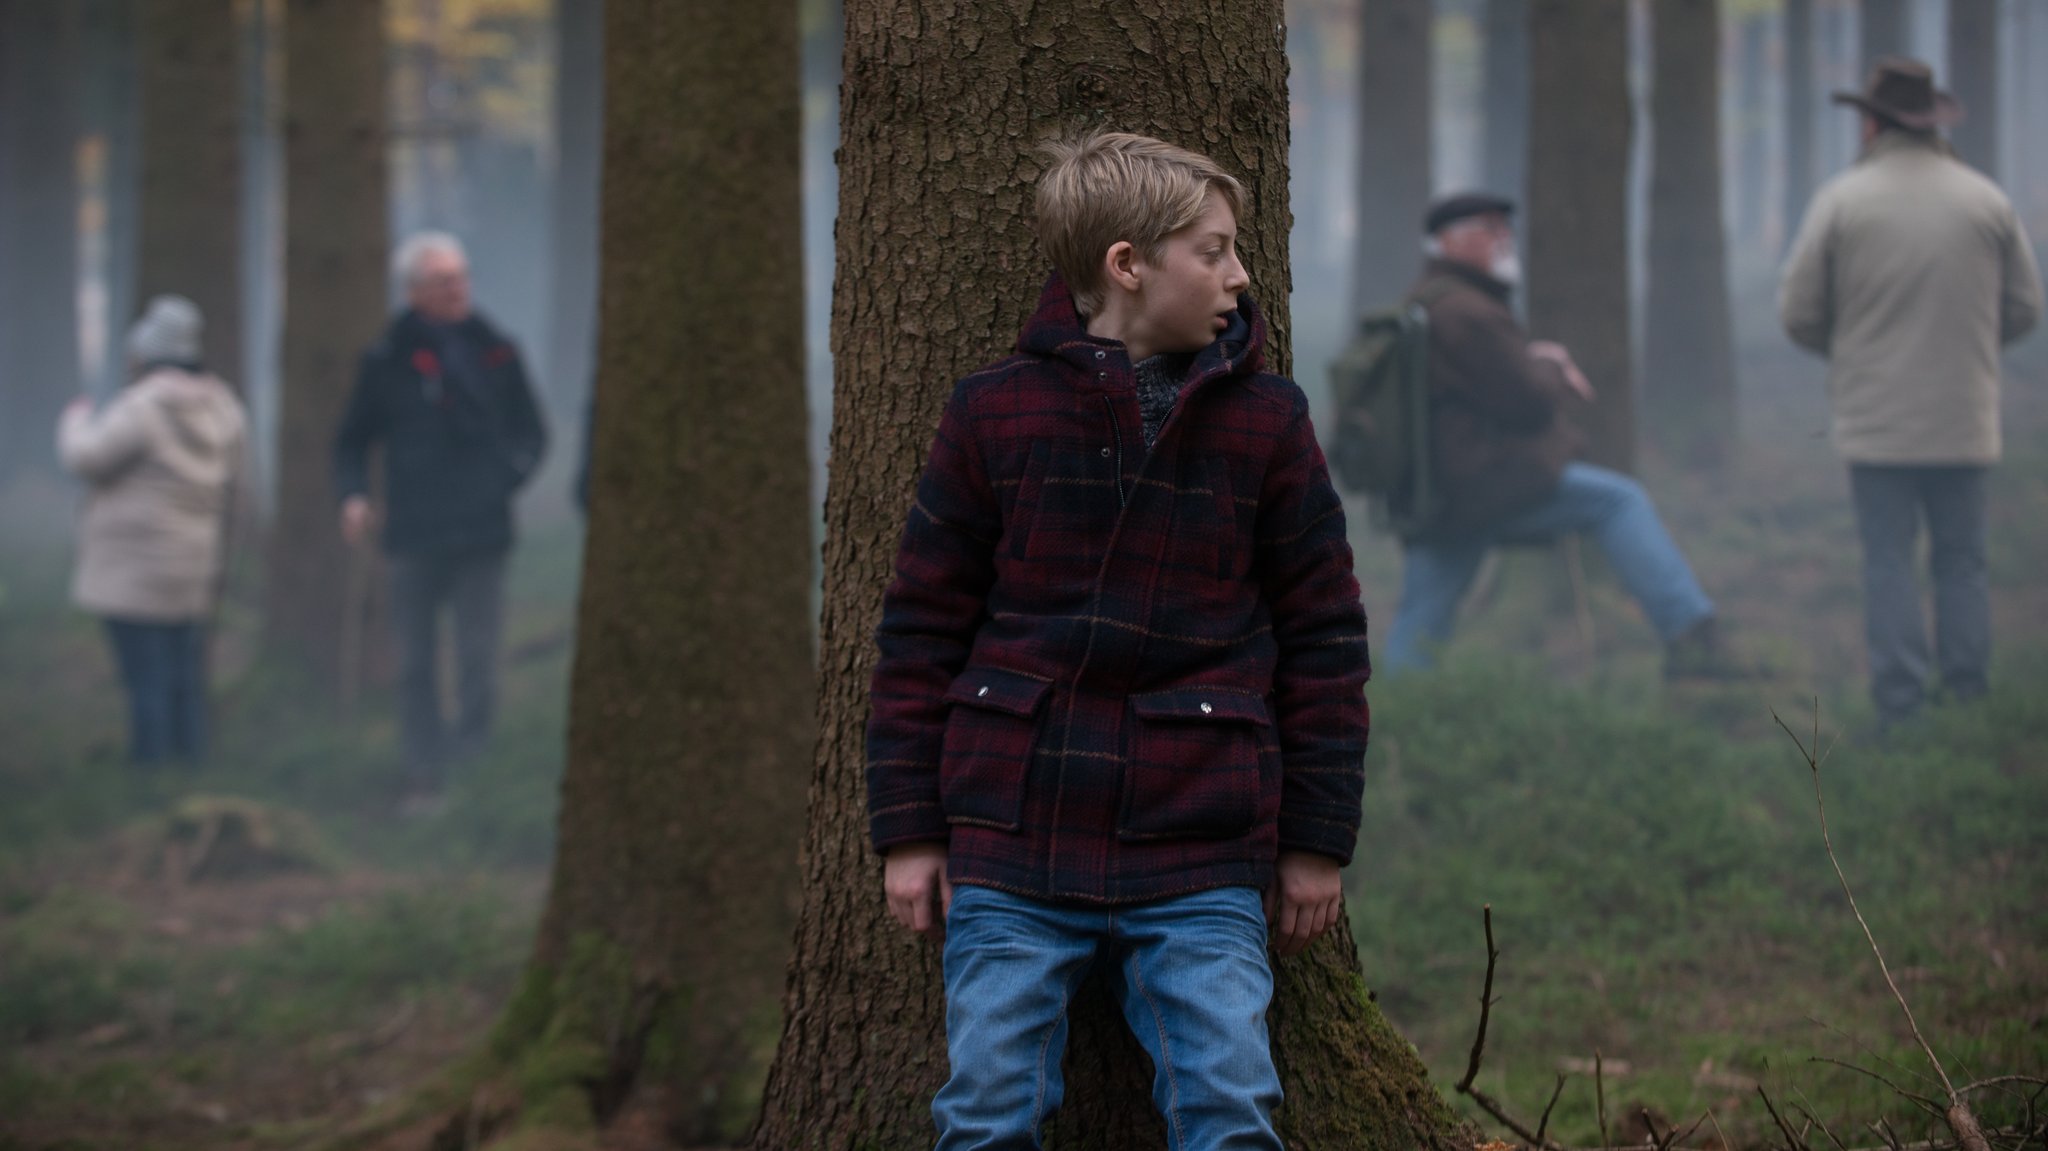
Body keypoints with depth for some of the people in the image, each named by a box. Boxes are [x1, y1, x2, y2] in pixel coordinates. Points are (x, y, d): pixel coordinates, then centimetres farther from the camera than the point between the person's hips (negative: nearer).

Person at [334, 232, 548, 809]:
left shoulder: (494, 353, 6)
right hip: (414, 533, 0)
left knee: (477, 659, -4)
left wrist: (512, 471, -6)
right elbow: (353, 441, 11)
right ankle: (424, 776, 12)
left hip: (481, 529, 0)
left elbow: (531, 431, 14)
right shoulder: (388, 360, 3)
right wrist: (353, 495, -6)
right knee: (415, 664, 4)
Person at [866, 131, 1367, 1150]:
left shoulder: (1265, 421, 4)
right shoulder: (996, 413, 1)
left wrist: (1318, 838, 6)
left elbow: (1323, 634, 8)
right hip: (1011, 854, 0)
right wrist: (909, 828, 3)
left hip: (1200, 863, 0)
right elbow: (922, 626, 5)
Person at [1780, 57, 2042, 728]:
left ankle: (1901, 707, -3)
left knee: (1888, 563, 1)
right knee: (1961, 561, 9)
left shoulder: (1841, 200, -4)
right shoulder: (1987, 201, 3)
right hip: (1964, 418, 2)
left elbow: (1798, 314, -1)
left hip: (1876, 418, -2)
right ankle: (1967, 702, 7)